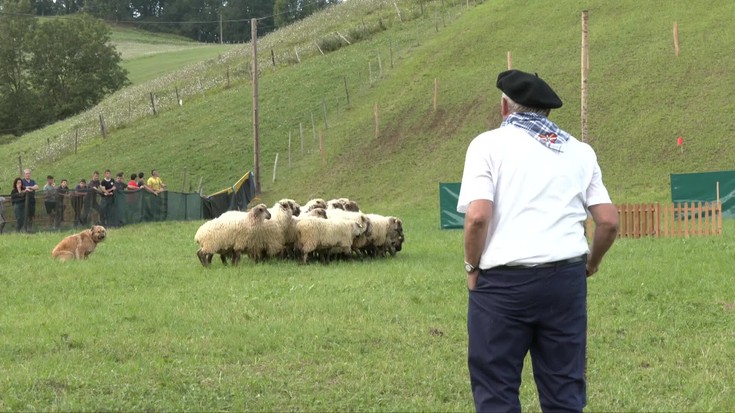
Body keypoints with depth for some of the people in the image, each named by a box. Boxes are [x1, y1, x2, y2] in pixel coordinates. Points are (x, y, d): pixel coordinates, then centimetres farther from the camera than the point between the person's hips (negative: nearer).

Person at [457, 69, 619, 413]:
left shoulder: (489, 144, 0)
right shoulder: (580, 151, 13)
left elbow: (477, 216, -13)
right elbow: (609, 221, 7)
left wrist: (472, 267, 2)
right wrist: (589, 265, 22)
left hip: (504, 281, -4)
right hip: (566, 279, 4)